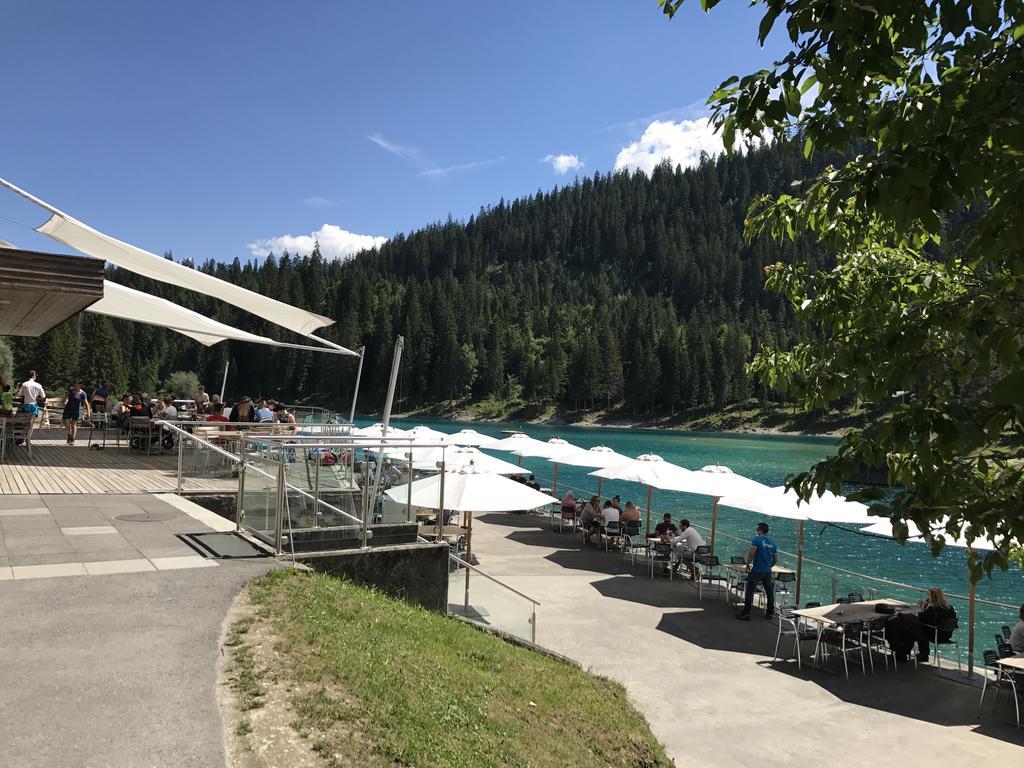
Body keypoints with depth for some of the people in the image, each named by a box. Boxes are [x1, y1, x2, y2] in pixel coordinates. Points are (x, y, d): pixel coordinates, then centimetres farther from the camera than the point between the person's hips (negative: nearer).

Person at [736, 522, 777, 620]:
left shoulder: (756, 539, -11)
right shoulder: (772, 543, 8)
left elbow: (751, 553, -20)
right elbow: (775, 559, 14)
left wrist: (748, 564, -7)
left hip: (756, 571, -6)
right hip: (768, 571, 6)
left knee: (749, 591, 0)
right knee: (770, 592, 15)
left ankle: (746, 613, -1)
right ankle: (770, 613, 23)